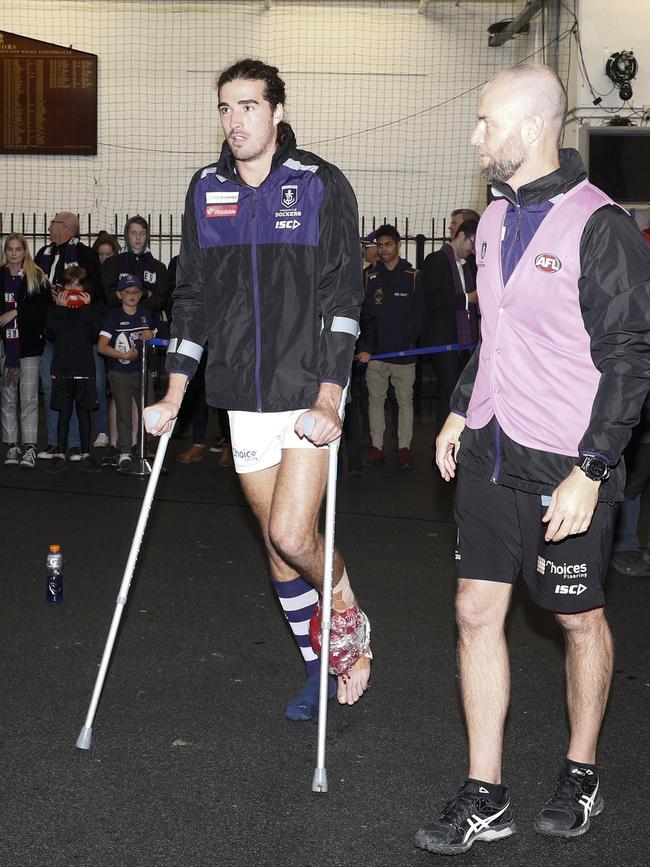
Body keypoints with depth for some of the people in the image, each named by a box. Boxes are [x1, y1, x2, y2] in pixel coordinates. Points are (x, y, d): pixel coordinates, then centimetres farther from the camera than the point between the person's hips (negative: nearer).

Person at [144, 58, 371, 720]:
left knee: (292, 536, -14)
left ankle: (350, 624, 17)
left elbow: (342, 299, -10)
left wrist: (328, 399, -19)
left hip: (309, 396, -5)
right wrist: (173, 398, 7)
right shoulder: (206, 191, 8)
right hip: (244, 399, 5)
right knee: (275, 542, 11)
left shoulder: (321, 186, -5)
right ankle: (320, 665, 28)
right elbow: (191, 296, 11)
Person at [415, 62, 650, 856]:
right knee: (477, 610, 5)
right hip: (492, 451, 7)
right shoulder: (496, 220, 9)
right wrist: (461, 410, 16)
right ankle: (484, 798, 16)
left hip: (565, 464, -7)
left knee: (580, 619, 10)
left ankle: (580, 775, 31)